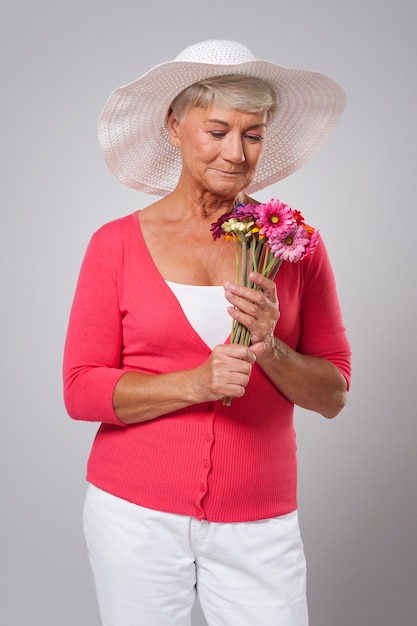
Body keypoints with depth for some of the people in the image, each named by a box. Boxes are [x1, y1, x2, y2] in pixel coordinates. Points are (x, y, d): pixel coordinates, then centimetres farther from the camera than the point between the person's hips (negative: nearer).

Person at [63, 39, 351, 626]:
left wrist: (268, 348, -18)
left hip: (258, 523, 1)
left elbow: (333, 393, 1)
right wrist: (194, 383, -18)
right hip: (137, 513, 0)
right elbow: (81, 390, -5)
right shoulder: (118, 244, -3)